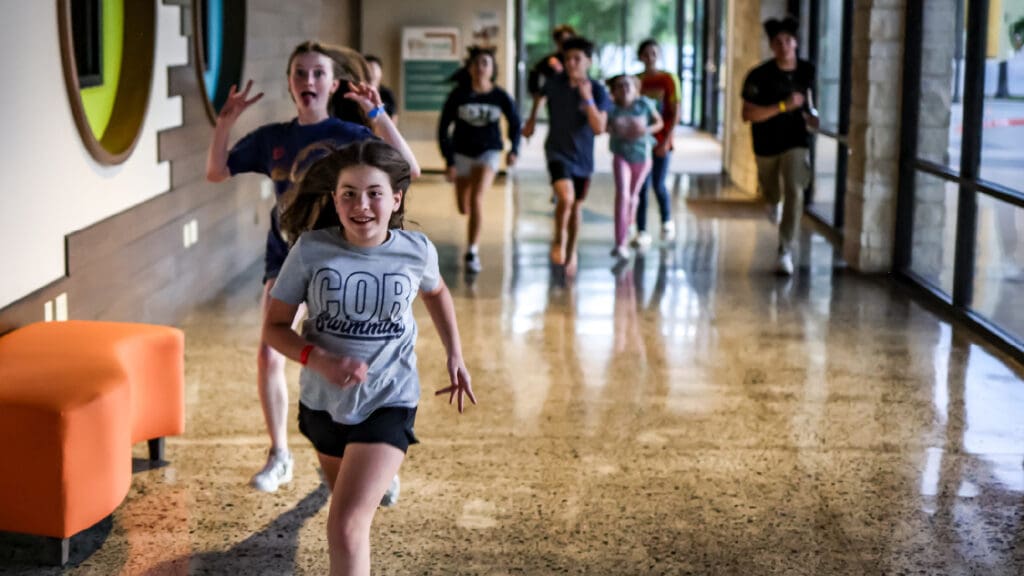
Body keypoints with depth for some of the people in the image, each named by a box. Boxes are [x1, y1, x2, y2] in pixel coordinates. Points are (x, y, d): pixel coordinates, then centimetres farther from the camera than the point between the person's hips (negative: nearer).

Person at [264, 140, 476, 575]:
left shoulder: (416, 251, -12)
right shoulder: (311, 251, -15)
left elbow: (435, 292, 12)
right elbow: (274, 327, -9)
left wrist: (455, 355, 10)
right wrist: (319, 361, -26)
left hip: (388, 404, -2)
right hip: (323, 402, 3)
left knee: (346, 528, -16)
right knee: (349, 508, 26)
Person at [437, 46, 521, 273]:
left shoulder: (500, 96, -9)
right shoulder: (458, 94, -11)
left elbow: (515, 123, 7)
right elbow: (443, 129, -6)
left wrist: (514, 149, -8)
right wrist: (449, 162, -10)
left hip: (489, 152, -1)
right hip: (462, 152, 1)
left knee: (476, 197, -23)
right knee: (463, 208, 10)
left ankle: (472, 252, -17)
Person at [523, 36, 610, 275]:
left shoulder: (597, 90, -11)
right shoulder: (554, 82, -7)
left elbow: (599, 127, -21)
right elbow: (540, 96, 17)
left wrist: (587, 98, -29)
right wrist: (531, 120, 25)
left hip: (583, 156, 1)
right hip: (558, 152, -1)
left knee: (576, 206, 14)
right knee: (566, 197, -26)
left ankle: (571, 252, 36)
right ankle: (559, 240, 0)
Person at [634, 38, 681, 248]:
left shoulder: (668, 79, -2)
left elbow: (675, 113, -5)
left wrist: (667, 140, -13)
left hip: (661, 141, -2)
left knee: (658, 184, 0)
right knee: (642, 186, -1)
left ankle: (667, 221, 27)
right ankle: (642, 232, 2)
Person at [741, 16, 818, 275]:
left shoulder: (806, 70, -4)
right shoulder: (759, 76, -18)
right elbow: (747, 114, -23)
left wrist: (810, 114, 3)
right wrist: (783, 106, -30)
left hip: (796, 140, 1)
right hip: (767, 143, 0)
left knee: (794, 192, -19)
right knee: (772, 193, 21)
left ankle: (785, 251, -15)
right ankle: (774, 202, 62)